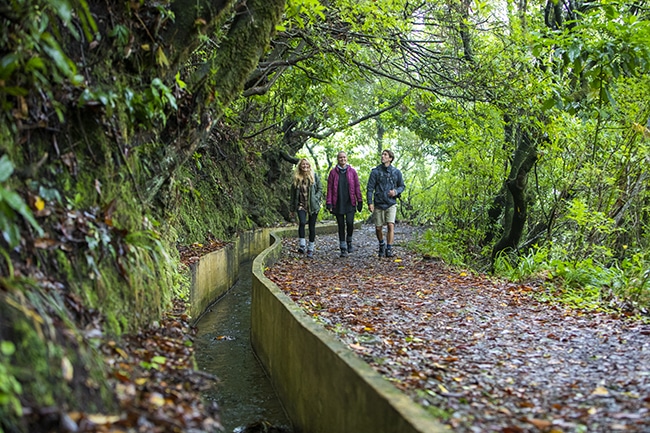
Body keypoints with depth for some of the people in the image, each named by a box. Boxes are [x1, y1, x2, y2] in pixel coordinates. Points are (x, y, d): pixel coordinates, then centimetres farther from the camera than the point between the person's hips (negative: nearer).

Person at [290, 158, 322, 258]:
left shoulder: (314, 176, 3)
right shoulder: (296, 178, 6)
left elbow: (320, 189, 4)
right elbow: (293, 194, 12)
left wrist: (316, 198, -12)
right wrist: (292, 207, 13)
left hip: (313, 205, 0)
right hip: (301, 205, 0)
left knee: (312, 227, 3)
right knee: (302, 222, -24)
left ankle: (310, 249, 13)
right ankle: (302, 245, -15)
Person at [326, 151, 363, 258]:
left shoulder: (352, 171, 7)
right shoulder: (333, 172, 5)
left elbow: (357, 187, 7)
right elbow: (329, 188, 3)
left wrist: (360, 201, 1)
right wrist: (329, 203, -3)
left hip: (350, 202, 0)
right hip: (338, 203, 0)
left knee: (350, 222, -13)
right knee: (341, 225, 3)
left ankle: (349, 241, 15)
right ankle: (343, 249, 11)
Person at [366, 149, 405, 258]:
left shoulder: (396, 172, 3)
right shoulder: (375, 171, 0)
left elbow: (402, 186, 14)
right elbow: (370, 188, -1)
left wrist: (396, 191, -8)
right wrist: (370, 203, -10)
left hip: (391, 204, 0)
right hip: (378, 204, 0)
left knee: (391, 225, -15)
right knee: (378, 228, 6)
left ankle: (389, 249, -11)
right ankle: (381, 245, 32)